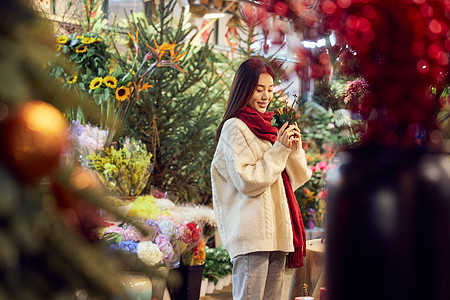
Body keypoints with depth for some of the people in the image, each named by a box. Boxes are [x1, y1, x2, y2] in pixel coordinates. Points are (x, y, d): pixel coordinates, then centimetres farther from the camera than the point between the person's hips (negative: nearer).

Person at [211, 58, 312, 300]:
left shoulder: (268, 127, 17)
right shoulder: (234, 128, -6)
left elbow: (297, 179, 17)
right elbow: (247, 182, -14)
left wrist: (295, 148, 0)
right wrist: (279, 150, -13)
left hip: (276, 230, 8)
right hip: (252, 233, -8)